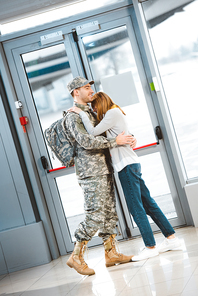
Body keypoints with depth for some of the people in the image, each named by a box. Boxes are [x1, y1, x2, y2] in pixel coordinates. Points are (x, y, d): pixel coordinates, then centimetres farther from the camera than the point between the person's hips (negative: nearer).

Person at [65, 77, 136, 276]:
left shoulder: (90, 113, 21)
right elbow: (85, 141, -21)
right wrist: (115, 141, -19)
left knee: (109, 213, 10)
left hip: (104, 170, 9)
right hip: (91, 173, -9)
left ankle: (111, 253, 17)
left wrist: (127, 138, 8)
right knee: (95, 216, -10)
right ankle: (76, 257, -1)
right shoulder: (73, 116, -8)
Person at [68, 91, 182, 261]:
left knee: (136, 207, -6)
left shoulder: (113, 113, -9)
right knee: (148, 203, 12)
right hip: (131, 164, 10)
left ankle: (150, 247, -1)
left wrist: (81, 113, -4)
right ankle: (171, 237, 17)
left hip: (127, 165, -10)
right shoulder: (116, 113, 21)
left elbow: (93, 132, -13)